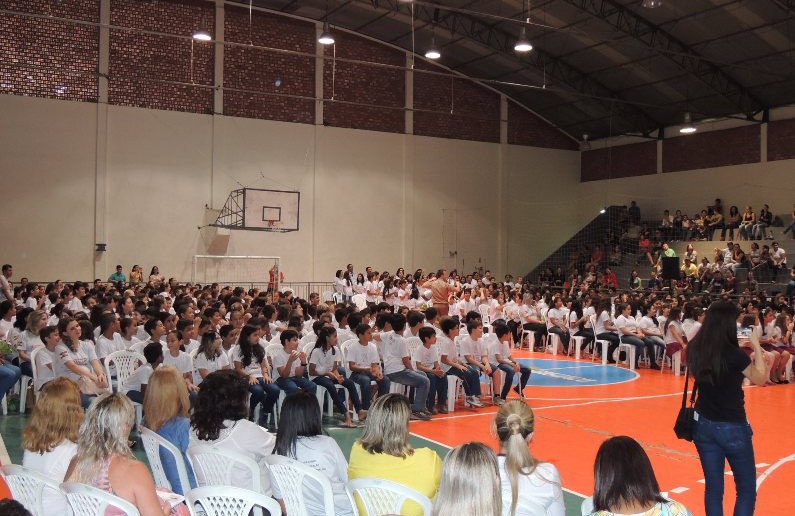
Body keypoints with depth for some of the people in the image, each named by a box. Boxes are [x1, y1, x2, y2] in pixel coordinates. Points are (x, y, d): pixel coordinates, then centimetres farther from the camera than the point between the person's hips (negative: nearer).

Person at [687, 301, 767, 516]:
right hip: (732, 427, -5)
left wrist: (751, 355, 14)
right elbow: (760, 378, -4)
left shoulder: (695, 349, -5)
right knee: (747, 490, 11)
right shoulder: (733, 353, -22)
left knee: (713, 487, 14)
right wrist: (757, 346, 3)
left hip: (704, 425, 5)